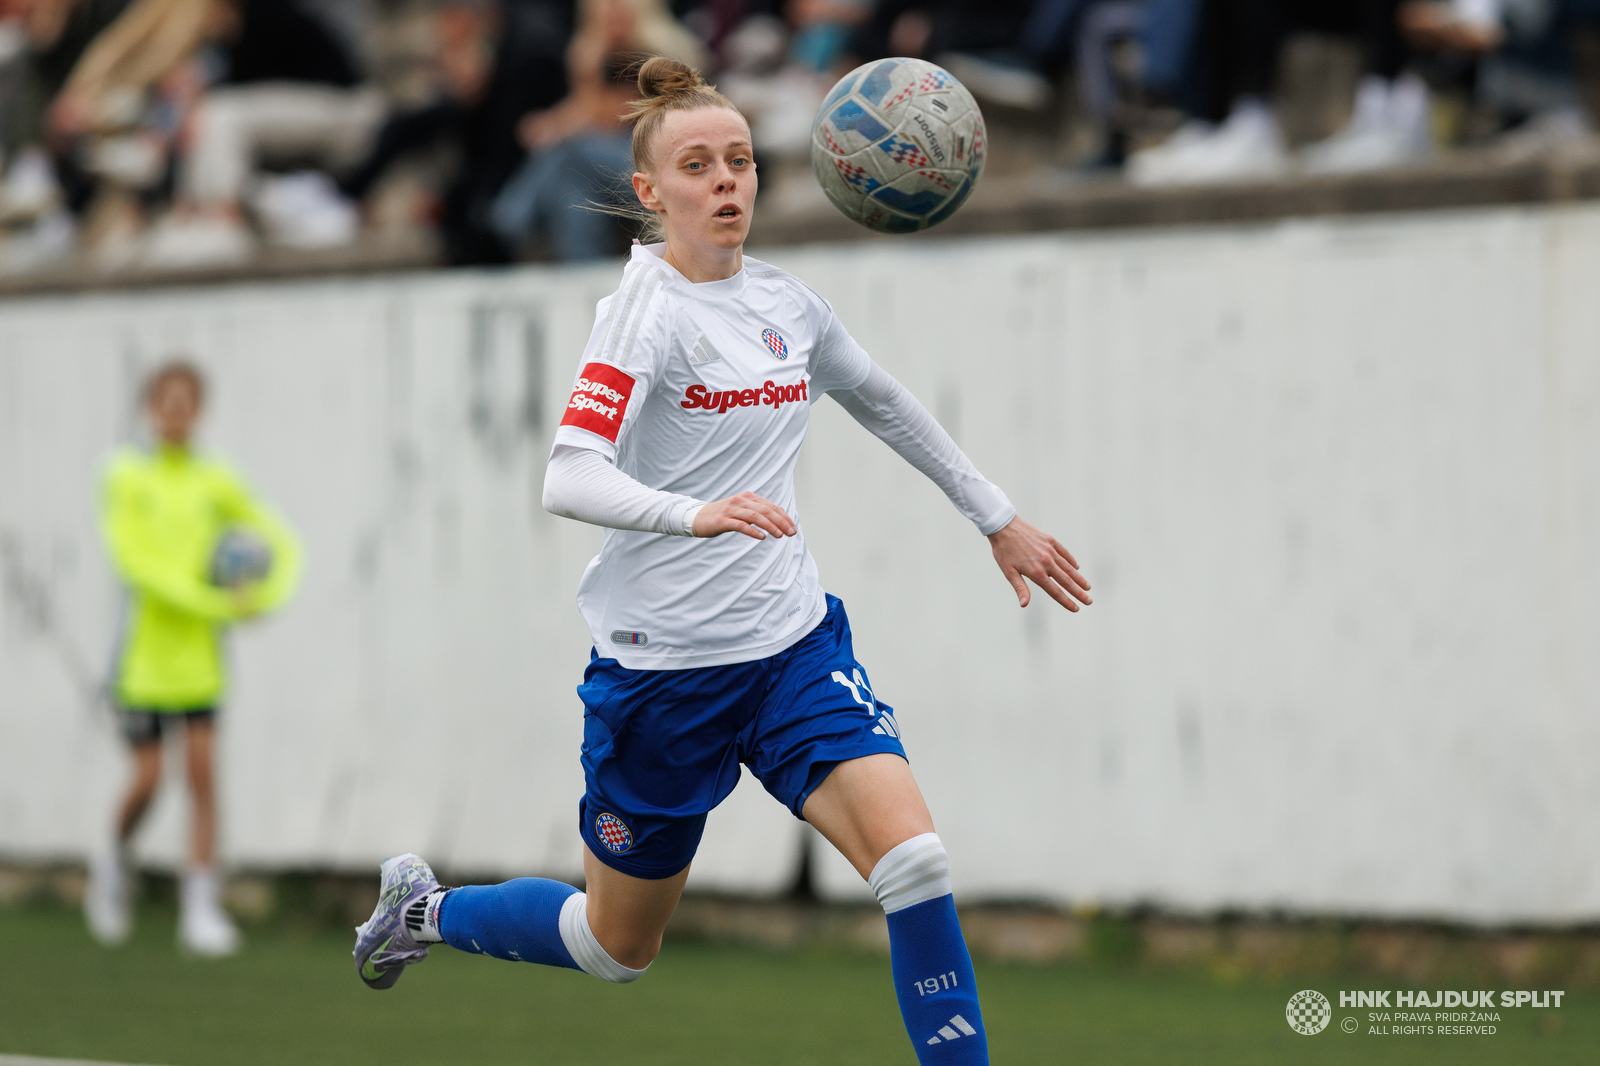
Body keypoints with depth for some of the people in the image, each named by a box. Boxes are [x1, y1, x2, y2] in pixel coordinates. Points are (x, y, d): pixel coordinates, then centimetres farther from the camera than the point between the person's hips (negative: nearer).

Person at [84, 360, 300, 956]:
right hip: (147, 650, -3)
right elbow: (132, 559, -17)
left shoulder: (216, 484, 5)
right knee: (148, 779, -2)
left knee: (203, 775, -4)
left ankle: (201, 910, -2)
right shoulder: (129, 479, -6)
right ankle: (114, 860, 29)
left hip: (199, 655, 3)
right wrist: (210, 603, -22)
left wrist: (267, 595, -10)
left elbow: (280, 543, 10)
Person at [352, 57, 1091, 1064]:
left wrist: (1000, 519, 29)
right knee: (618, 947, 13)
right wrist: (695, 514, -46)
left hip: (794, 645, 5)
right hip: (662, 668, -5)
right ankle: (426, 909, 41)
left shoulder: (787, 301, 5)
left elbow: (887, 405, 26)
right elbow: (570, 479, -28)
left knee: (914, 857, -20)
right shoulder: (649, 309, -15)